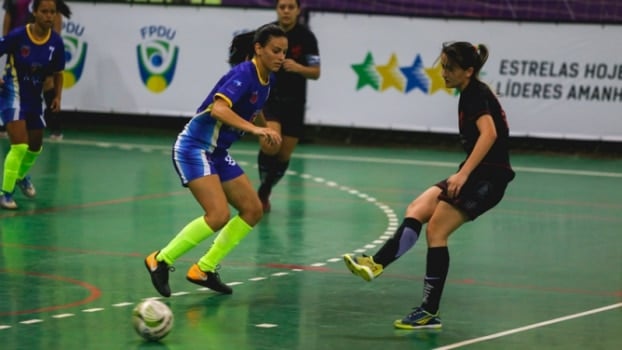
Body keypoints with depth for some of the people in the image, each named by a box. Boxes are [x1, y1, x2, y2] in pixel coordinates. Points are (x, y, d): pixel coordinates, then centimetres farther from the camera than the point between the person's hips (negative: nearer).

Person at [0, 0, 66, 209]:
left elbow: (58, 73, 5)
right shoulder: (17, 36, -21)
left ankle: (21, 176, 51)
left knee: (35, 147, 21)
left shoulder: (56, 42, -9)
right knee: (19, 145, -19)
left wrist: (57, 96, -7)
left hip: (34, 98, 5)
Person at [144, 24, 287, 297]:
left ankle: (204, 270, 13)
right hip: (194, 149, -10)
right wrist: (253, 128, -45)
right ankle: (161, 260, -6)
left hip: (217, 153, 10)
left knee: (253, 210, 5)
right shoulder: (243, 75, -20)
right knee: (218, 216, -22)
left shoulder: (267, 79, 7)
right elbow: (218, 109, -37)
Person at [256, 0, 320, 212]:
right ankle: (263, 186, 1)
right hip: (267, 97, -1)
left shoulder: (306, 37, -8)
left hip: (294, 102, 1)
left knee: (284, 156, 7)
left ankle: (263, 193, 31)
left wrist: (299, 68, -26)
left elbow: (316, 73, -7)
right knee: (270, 145, -24)